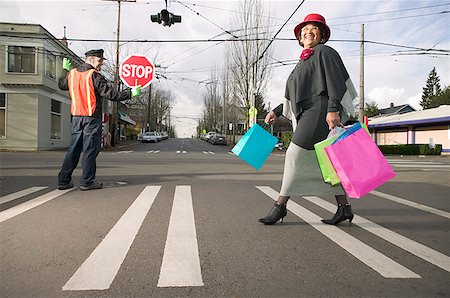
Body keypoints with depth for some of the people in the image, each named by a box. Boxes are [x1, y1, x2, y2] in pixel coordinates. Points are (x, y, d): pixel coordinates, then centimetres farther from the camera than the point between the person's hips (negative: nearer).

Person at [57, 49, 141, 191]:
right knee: (90, 150, -1)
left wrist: (65, 69, 45)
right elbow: (111, 94, -15)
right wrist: (130, 93, -10)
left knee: (74, 149, 12)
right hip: (92, 118, -7)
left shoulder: (72, 73, 12)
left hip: (76, 117, 7)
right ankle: (87, 182, 3)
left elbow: (61, 85, 31)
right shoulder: (94, 75, -10)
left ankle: (63, 180, 15)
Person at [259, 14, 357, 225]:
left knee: (296, 154, -13)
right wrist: (276, 112, 21)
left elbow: (335, 81, -12)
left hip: (319, 112, -9)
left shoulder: (324, 52, 2)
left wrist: (333, 109, -24)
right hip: (307, 116, 9)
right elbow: (297, 96, 26)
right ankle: (344, 207, 13)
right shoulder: (303, 62, 26)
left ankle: (280, 205, -8)